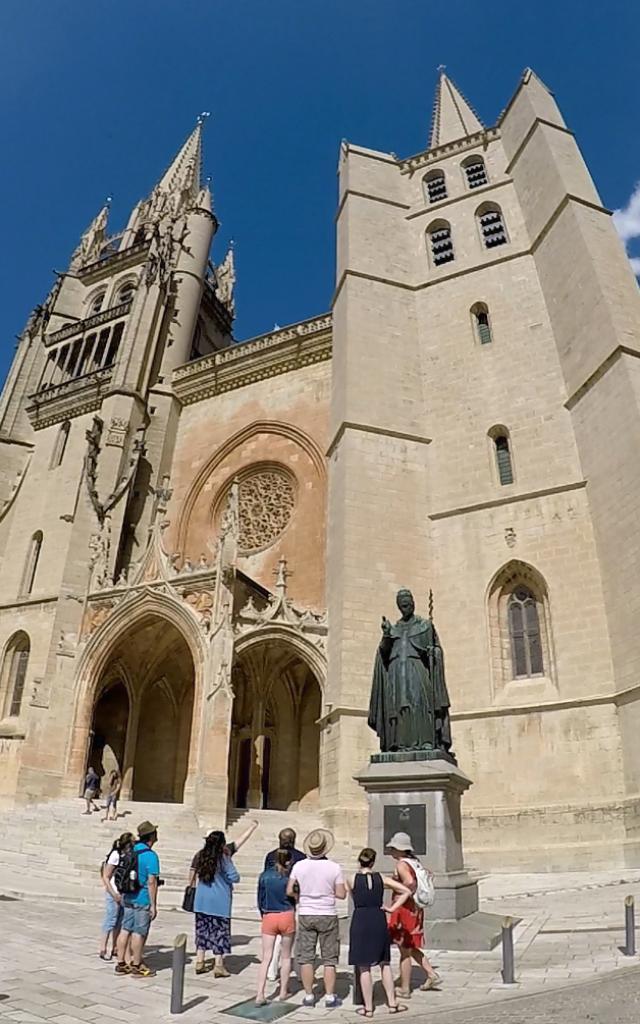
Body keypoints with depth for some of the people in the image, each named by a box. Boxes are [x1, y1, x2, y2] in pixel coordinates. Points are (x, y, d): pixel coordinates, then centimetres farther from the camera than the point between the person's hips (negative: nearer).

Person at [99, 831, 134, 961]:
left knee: (119, 922, 13)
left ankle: (114, 949, 24)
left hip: (123, 894, 7)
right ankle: (103, 950, 11)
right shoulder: (116, 855, -16)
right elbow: (106, 877, -13)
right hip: (113, 894, -7)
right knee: (110, 921, 0)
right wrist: (114, 894, -15)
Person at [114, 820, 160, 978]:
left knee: (125, 930, 13)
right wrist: (153, 905, -14)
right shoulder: (150, 855, -18)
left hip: (128, 897, 8)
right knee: (139, 932, 2)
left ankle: (121, 964, 21)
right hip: (142, 900, -8)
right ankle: (136, 967, 11)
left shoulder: (131, 850, 6)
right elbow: (151, 882, -20)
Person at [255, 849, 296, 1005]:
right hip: (287, 916, -1)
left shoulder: (264, 876, -4)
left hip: (269, 917, 2)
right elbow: (294, 898, -1)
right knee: (286, 956, 16)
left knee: (266, 958, 6)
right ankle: (283, 991, 24)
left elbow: (260, 900, 4)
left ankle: (260, 995, -1)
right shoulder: (289, 877, -12)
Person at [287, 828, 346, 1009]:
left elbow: (289, 891, -3)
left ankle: (308, 996, 17)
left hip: (305, 915, 2)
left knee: (306, 957, 12)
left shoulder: (299, 866, -8)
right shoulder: (334, 867, -13)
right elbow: (341, 894, -10)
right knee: (329, 959, 10)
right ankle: (329, 997, 13)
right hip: (328, 915, -1)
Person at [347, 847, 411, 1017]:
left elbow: (354, 899, 12)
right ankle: (392, 1003, 24)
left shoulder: (352, 879, -5)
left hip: (360, 922, -2)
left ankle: (368, 1008, 15)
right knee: (385, 964, 18)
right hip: (379, 921, 2)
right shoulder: (381, 878, 0)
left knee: (364, 967, 9)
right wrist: (393, 908, -1)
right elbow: (407, 891, -2)